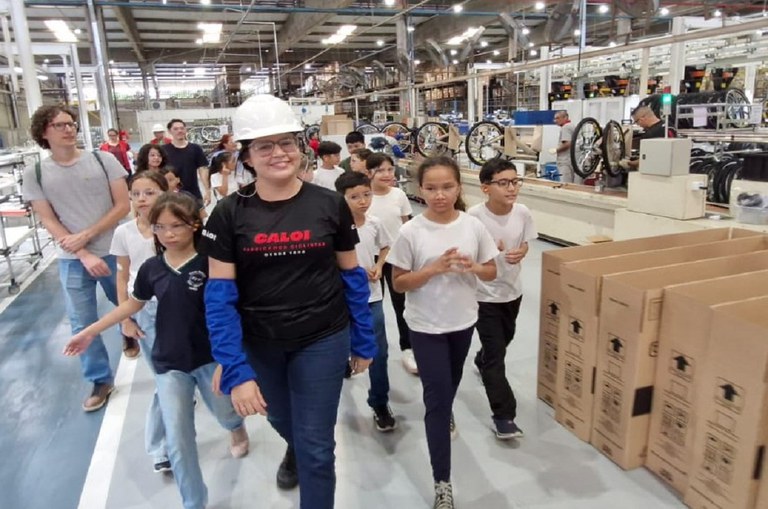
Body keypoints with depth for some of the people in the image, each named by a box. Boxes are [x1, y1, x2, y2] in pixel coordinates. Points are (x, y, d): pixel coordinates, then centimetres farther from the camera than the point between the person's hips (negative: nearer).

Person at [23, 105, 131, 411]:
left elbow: (123, 205, -7)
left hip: (113, 251, 0)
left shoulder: (103, 160, -4)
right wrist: (85, 256, -13)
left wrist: (86, 235, -14)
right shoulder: (35, 174, -1)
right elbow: (48, 221, -3)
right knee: (82, 323, 5)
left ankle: (132, 335, 50)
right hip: (72, 260, 1)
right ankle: (100, 381, 21)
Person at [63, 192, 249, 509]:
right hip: (169, 364, 2)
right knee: (178, 440, 4)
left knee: (225, 414, 19)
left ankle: (237, 427, 58)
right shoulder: (151, 268, -4)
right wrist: (90, 331, 13)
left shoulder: (209, 263, -15)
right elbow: (134, 304, 12)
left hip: (210, 358, -2)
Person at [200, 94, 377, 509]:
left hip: (323, 340, -2)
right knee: (282, 420, 29)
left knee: (316, 447, 6)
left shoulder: (330, 205, -9)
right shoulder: (229, 214, -10)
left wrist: (364, 341, 1)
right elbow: (220, 296, -11)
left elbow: (352, 276, -1)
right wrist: (235, 370, -19)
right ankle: (294, 449, 65)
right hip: (258, 344, 2)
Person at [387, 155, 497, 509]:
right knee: (437, 395, -2)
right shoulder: (411, 232, -16)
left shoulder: (473, 226, -8)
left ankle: (444, 414, 61)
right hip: (426, 326, -3)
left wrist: (472, 267, -21)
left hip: (463, 320, 4)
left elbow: (491, 272, 1)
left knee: (450, 385, 26)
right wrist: (434, 269, -26)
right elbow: (399, 283, -12)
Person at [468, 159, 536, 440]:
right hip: (484, 295, -5)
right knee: (496, 354, -3)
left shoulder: (523, 213, -10)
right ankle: (503, 415, 8)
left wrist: (519, 254, -17)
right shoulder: (474, 216, -24)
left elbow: (524, 244, 5)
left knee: (503, 341, 27)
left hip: (513, 290, 6)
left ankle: (482, 362, 60)